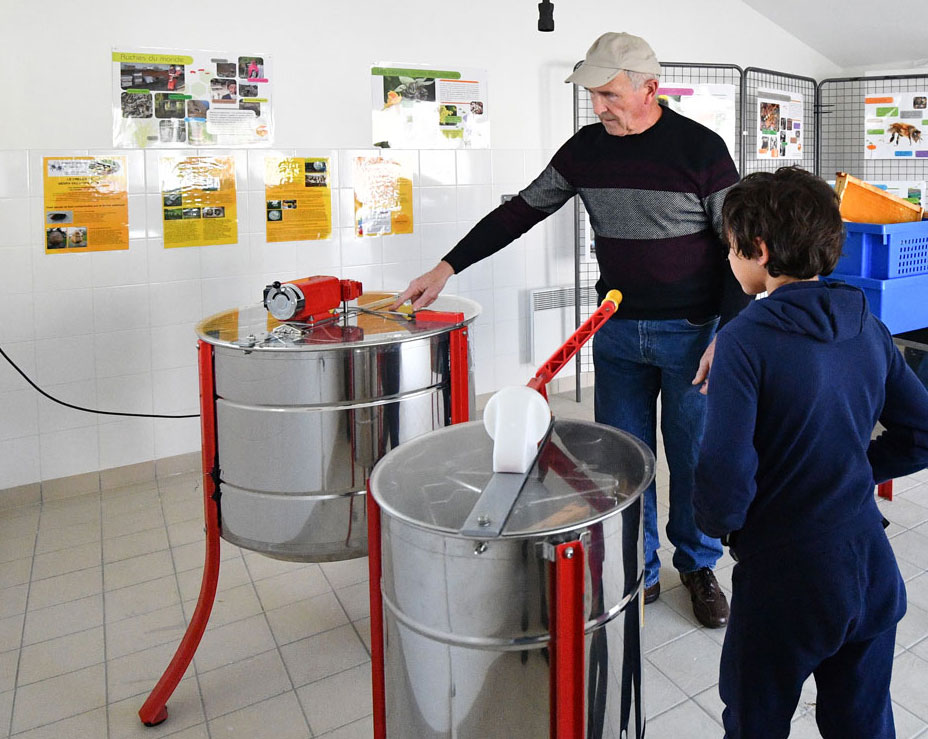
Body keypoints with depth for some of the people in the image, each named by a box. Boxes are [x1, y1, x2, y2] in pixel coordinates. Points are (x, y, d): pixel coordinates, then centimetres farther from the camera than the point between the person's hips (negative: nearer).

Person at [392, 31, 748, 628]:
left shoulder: (701, 148, -8)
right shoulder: (586, 148, 4)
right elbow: (521, 212, 7)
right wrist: (446, 269, 3)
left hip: (690, 333, -3)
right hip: (616, 332, 3)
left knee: (694, 458, 8)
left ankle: (699, 567, 32)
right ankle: (638, 571, 27)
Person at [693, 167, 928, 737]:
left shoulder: (745, 339, -21)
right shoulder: (869, 330, -1)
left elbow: (726, 475, -25)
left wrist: (718, 523, -5)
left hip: (784, 576, -6)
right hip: (871, 572, 6)